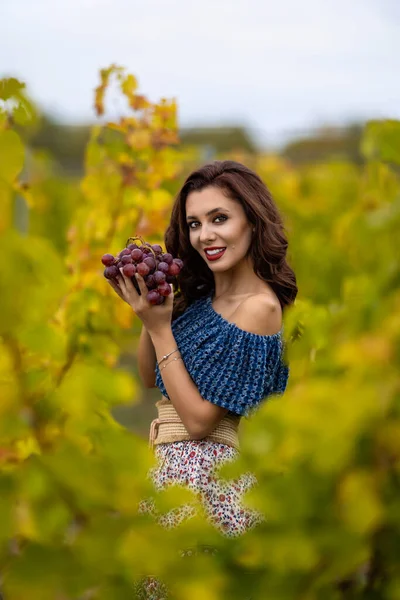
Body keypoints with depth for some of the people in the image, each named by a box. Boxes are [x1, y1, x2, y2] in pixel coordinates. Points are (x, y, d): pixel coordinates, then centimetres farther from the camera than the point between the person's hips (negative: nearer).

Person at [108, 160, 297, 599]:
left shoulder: (258, 305, -16)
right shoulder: (201, 293, 8)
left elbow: (199, 419, -17)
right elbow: (150, 378, 14)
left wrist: (160, 327, -15)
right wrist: (147, 311, 0)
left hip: (209, 472, -8)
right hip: (175, 463, 8)